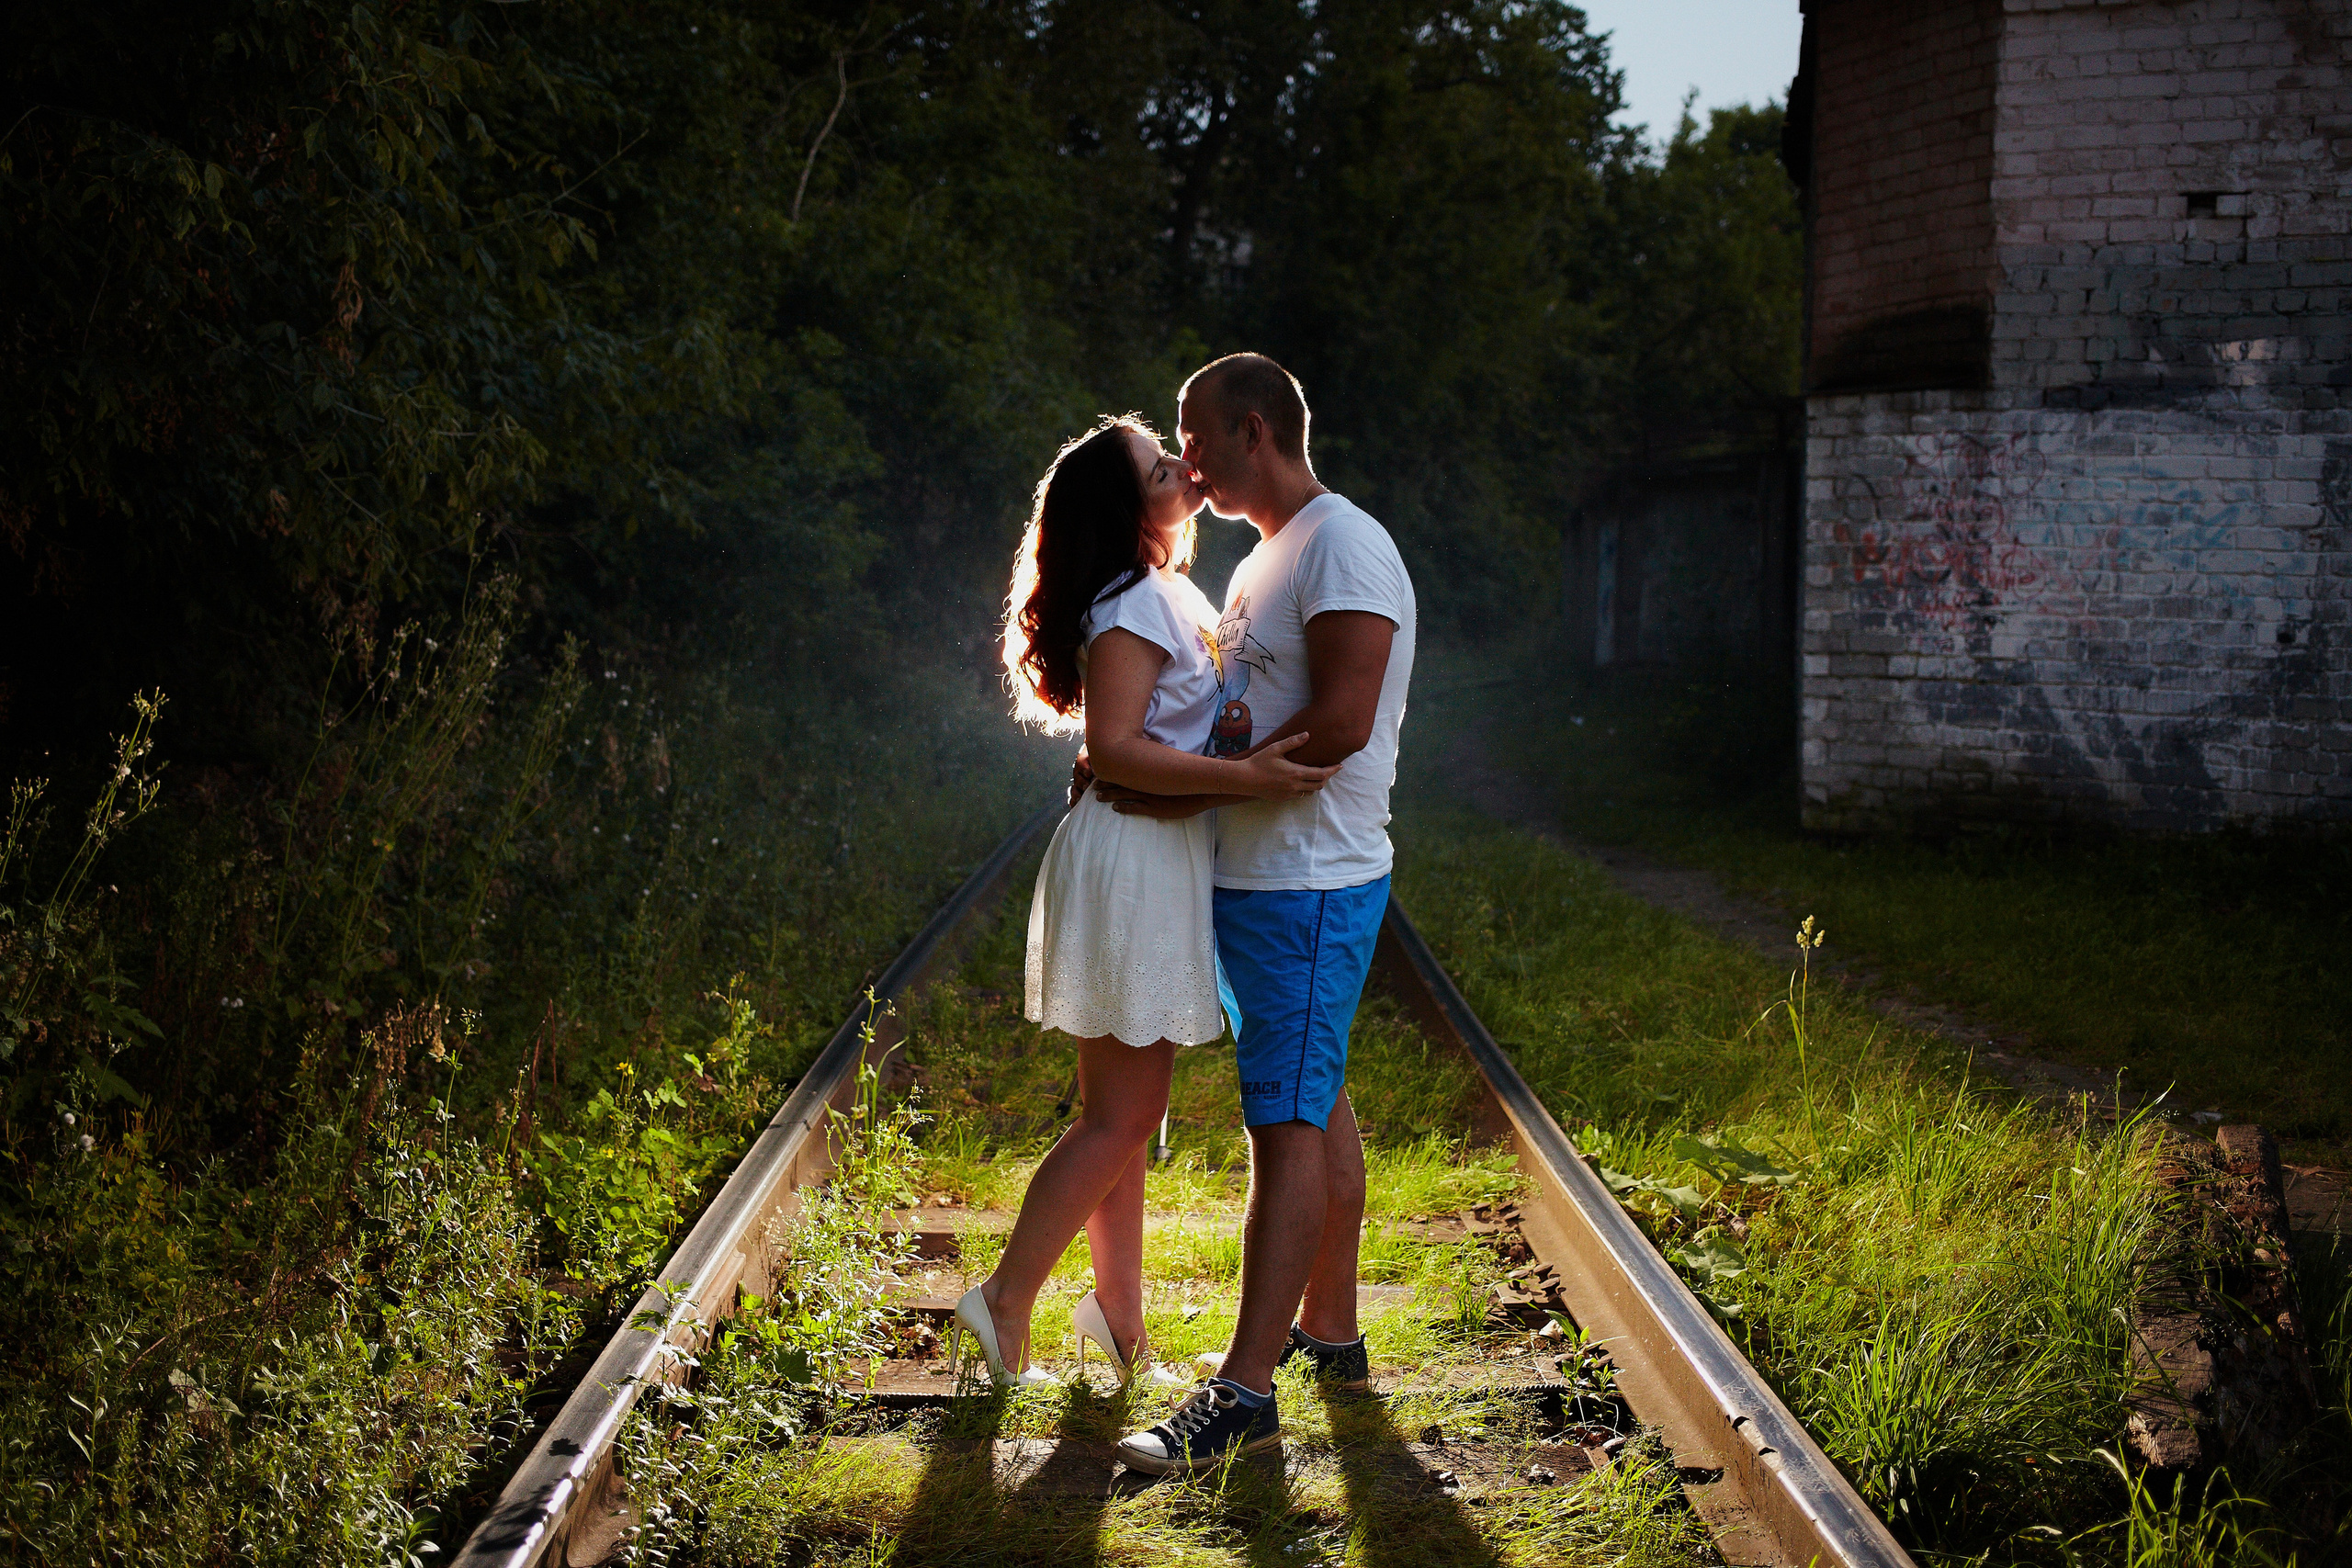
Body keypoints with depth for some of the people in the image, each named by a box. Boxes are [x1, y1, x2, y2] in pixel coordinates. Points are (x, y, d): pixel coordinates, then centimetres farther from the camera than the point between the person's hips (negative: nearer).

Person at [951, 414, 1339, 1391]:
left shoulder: (1161, 596, 15)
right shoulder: (1135, 604, -16)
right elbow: (1114, 747, -25)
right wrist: (1246, 778, -30)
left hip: (1158, 862, 10)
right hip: (1132, 863, -10)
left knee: (1122, 1114, 13)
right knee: (1120, 1119, -6)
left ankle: (1120, 1313, 21)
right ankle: (1005, 1303, 2)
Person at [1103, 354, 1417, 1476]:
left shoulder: (1344, 549, -14)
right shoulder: (1264, 562, 18)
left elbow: (1340, 726, -23)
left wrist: (1193, 791, -18)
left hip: (1310, 887, -10)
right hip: (1256, 878, 10)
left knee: (1288, 1126, -9)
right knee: (1316, 1107, 16)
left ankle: (1244, 1393, -8)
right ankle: (1329, 1332, 27)